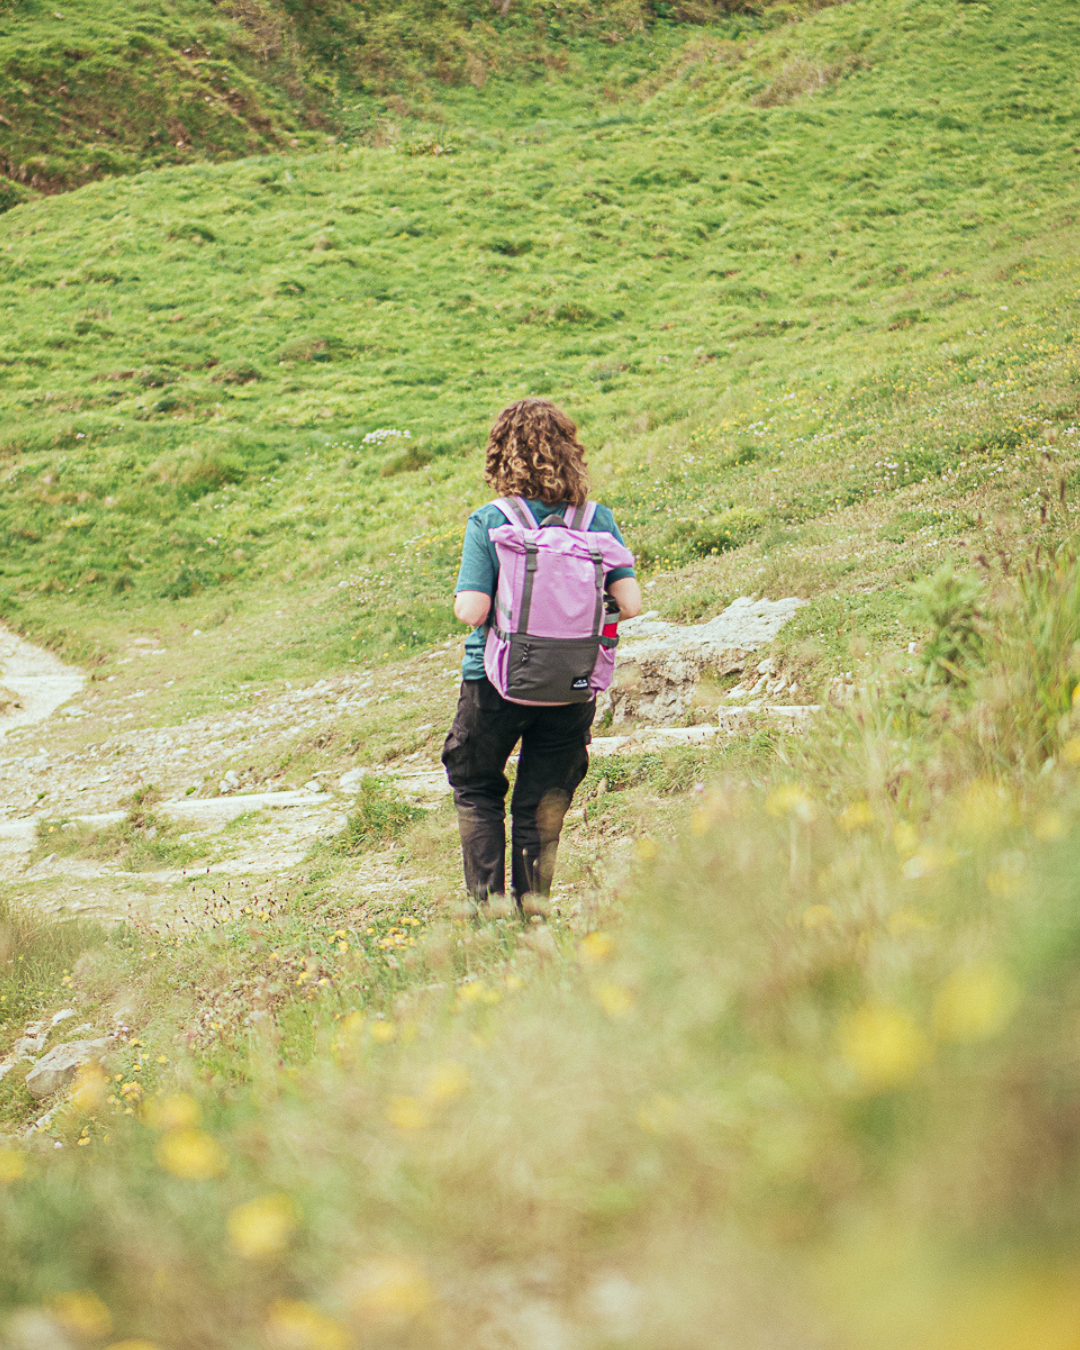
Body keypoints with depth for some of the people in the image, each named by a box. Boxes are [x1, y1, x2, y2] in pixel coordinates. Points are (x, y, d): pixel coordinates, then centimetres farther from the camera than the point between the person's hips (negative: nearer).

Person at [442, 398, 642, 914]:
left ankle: (487, 908, 11)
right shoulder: (597, 519, -6)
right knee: (542, 809, 15)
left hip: (496, 682, -2)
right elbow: (629, 603, -8)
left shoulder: (489, 523, -14)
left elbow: (471, 611, -20)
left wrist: (463, 599, 3)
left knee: (477, 793, 18)